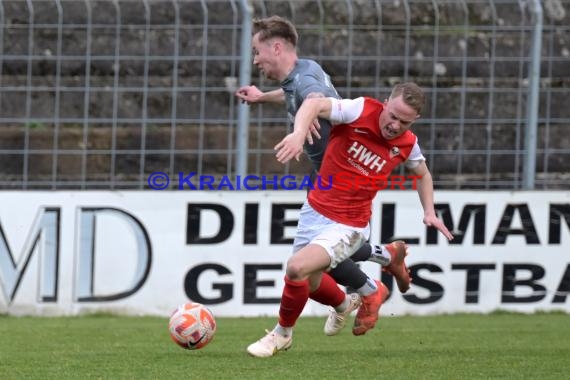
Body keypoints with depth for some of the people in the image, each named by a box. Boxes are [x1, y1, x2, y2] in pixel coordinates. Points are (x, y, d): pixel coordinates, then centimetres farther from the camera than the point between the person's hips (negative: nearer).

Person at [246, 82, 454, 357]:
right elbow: (314, 104, -33)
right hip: (315, 210, 2)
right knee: (308, 283, 20)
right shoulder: (361, 111, -18)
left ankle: (282, 334, 1)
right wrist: (299, 133, -52)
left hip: (348, 226, -2)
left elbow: (422, 173, 16)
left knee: (297, 268, -24)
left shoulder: (408, 144, -8)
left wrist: (430, 213, 6)